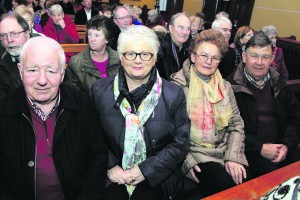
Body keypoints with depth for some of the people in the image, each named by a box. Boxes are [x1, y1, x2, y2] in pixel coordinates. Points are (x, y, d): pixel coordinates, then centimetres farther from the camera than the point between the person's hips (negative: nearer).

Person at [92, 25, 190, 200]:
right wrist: (109, 167, -7)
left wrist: (146, 170, -11)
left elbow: (180, 143, -3)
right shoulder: (100, 90, 1)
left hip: (156, 181, -1)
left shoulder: (174, 94, -3)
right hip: (113, 179, 1)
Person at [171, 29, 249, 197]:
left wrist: (233, 157, -4)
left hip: (225, 150, 5)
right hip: (193, 152, -4)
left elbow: (236, 124, 9)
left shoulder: (225, 86, 11)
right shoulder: (177, 86, -5)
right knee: (225, 185, -24)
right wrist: (187, 160, -14)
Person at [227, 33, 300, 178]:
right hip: (249, 150, -5)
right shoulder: (232, 86, -7)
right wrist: (259, 148, -14)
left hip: (280, 147, 5)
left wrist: (287, 144, -1)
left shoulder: (278, 84, 12)